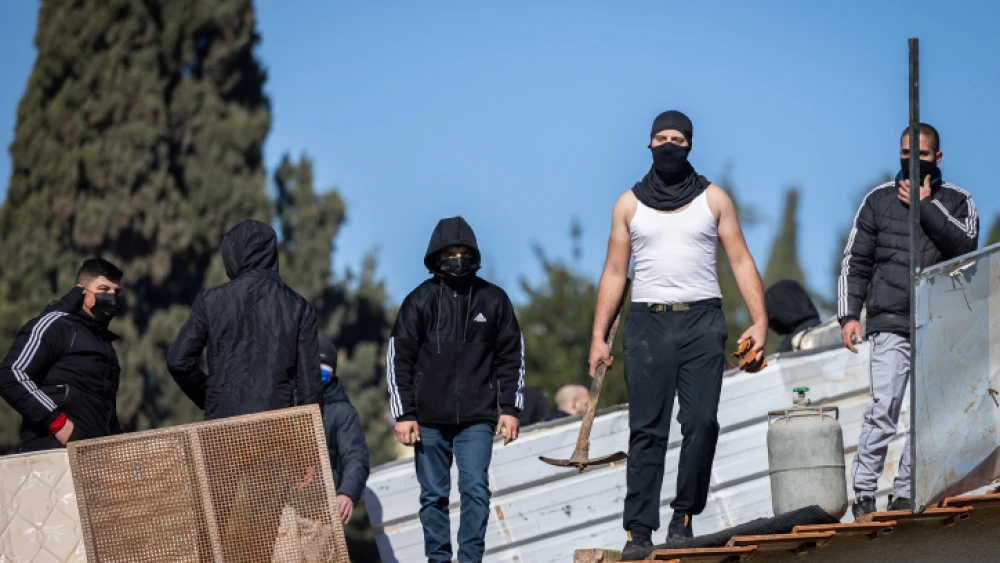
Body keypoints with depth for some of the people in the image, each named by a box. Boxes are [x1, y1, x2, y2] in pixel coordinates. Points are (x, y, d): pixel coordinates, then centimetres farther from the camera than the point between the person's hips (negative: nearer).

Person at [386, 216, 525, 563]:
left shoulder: (493, 300, 5)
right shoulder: (419, 301, 2)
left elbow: (512, 357, 10)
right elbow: (398, 361, 3)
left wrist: (511, 408, 3)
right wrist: (404, 414, -3)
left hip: (477, 418, -1)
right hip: (429, 419, 1)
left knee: (475, 489, -12)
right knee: (433, 495, 5)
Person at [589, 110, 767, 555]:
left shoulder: (713, 198, 10)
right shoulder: (629, 204, 12)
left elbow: (741, 261, 8)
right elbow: (614, 273, 12)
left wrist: (760, 321, -4)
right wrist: (598, 336, 5)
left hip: (701, 321, 0)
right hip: (648, 322, 0)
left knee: (701, 423, -9)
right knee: (646, 430, -5)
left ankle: (684, 516, 2)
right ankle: (639, 529, -6)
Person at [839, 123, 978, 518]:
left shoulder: (958, 202, 11)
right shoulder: (879, 200, 11)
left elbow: (966, 245, -9)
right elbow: (855, 262, 11)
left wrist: (926, 206, -9)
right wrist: (849, 314, 1)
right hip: (891, 325, -1)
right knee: (883, 410, -13)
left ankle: (905, 495, 5)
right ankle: (863, 494, -11)